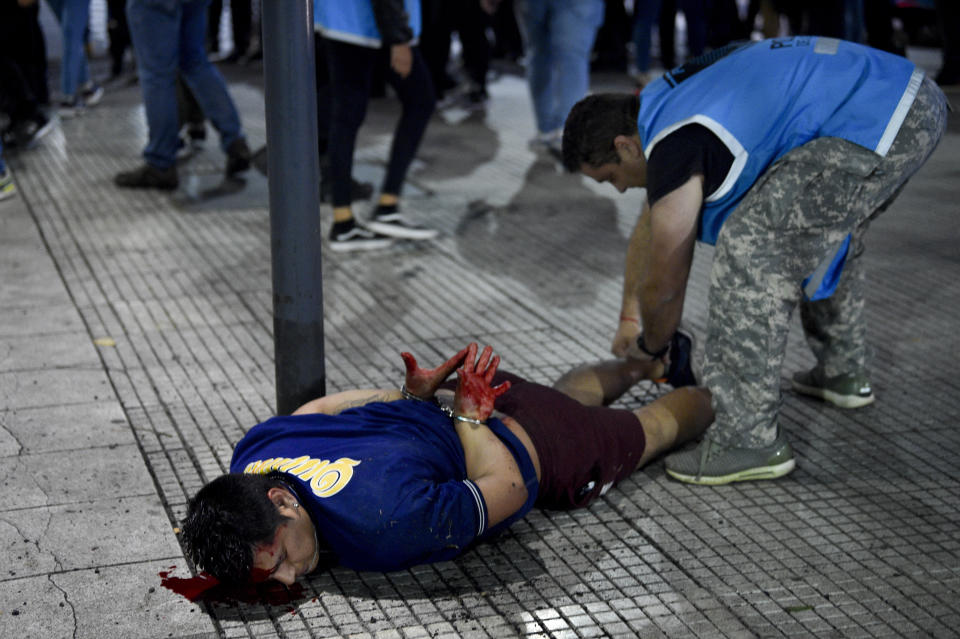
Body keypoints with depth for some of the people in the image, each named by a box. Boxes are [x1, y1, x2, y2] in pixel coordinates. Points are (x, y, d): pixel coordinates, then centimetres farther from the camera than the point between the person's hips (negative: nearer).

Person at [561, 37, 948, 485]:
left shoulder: (675, 148, -11)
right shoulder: (670, 100, 19)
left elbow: (663, 285, 0)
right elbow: (649, 227, 31)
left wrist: (650, 347, 21)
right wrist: (628, 320, 40)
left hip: (875, 126, -11)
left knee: (752, 247, -15)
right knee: (830, 222, 33)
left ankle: (750, 440, -10)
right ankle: (842, 373, 45)